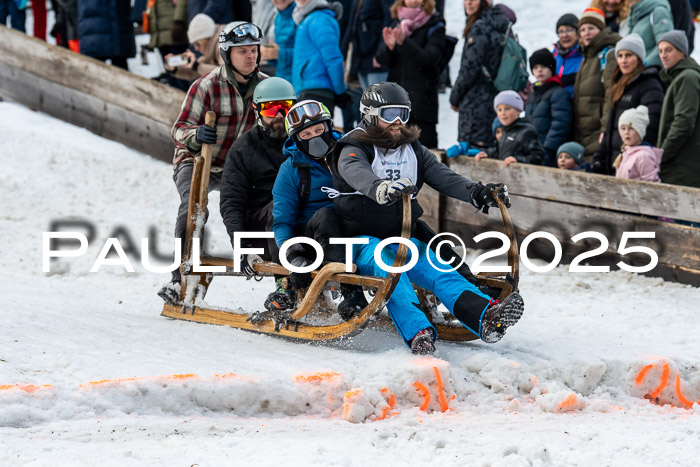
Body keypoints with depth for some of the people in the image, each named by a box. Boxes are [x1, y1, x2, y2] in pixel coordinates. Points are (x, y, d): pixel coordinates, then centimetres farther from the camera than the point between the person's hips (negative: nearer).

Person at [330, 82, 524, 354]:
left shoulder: (413, 150, 16)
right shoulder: (354, 150, -4)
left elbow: (442, 177, 2)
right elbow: (357, 174, -29)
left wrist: (477, 193, -19)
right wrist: (381, 188, -53)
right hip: (362, 240, -5)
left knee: (435, 269, -24)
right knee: (389, 269, -36)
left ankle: (487, 316, -50)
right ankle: (418, 333, -59)